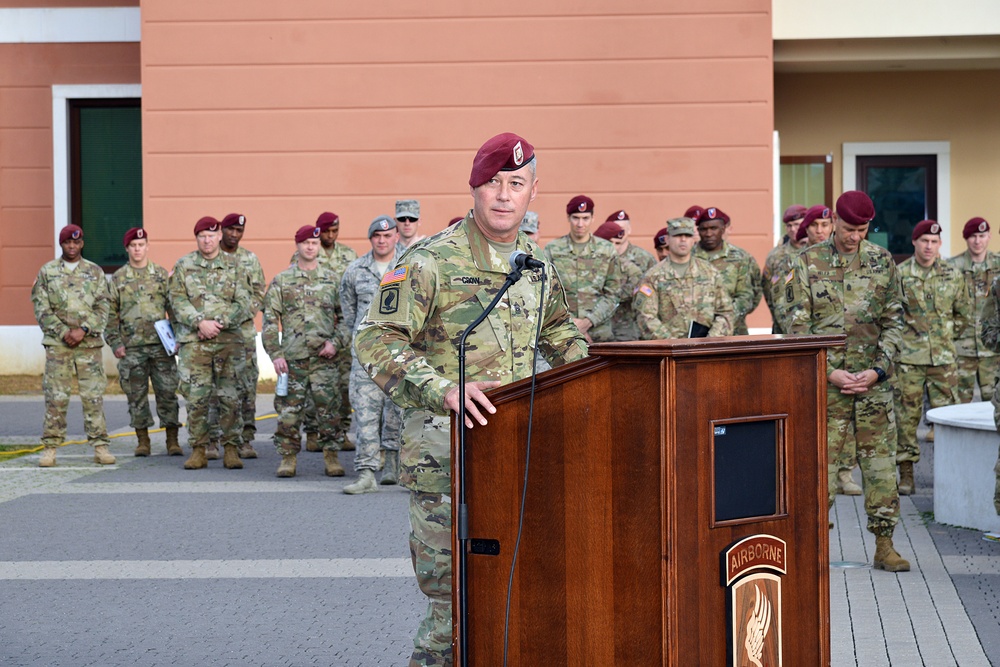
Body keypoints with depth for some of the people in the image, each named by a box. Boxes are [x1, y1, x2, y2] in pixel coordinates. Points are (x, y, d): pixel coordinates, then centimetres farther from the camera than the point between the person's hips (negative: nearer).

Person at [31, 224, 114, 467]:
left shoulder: (95, 272, 9)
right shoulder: (47, 272, 8)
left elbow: (103, 308, 3)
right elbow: (41, 308, 3)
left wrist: (83, 330, -11)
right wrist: (63, 332, -9)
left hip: (89, 343, 0)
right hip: (57, 343, 0)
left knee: (94, 395, -2)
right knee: (55, 397, -1)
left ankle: (100, 446, 2)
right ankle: (50, 448, 5)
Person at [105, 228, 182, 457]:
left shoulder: (162, 275, 8)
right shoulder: (117, 279, 7)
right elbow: (110, 314, 8)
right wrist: (115, 343, -1)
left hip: (161, 344, 0)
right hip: (131, 347, 0)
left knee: (167, 392, -1)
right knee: (136, 395, 4)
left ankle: (172, 440, 6)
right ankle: (143, 440, 13)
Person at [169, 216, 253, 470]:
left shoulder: (234, 265, 8)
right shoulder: (184, 265, 8)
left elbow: (244, 302, 2)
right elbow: (177, 301, 2)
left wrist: (219, 323, -10)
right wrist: (200, 322, -12)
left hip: (229, 338, 0)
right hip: (194, 340, 0)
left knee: (231, 397, 0)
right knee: (196, 397, -1)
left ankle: (231, 449, 7)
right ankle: (198, 450, 7)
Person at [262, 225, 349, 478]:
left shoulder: (333, 280, 10)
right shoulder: (281, 281, 7)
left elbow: (345, 317, 11)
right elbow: (270, 320, 4)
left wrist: (336, 343, -5)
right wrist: (275, 354, -4)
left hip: (325, 357, 1)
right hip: (293, 358, 0)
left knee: (329, 409, 0)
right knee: (289, 410, 0)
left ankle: (331, 456, 11)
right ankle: (288, 456, 10)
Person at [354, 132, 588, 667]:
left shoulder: (537, 265, 13)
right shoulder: (432, 261, -8)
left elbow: (558, 330, 31)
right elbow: (375, 339, -15)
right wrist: (442, 389, -28)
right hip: (446, 457, -6)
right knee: (456, 602, -6)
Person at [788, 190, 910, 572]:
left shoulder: (882, 261, 5)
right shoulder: (808, 262, 0)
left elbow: (894, 321, 5)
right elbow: (799, 325, -2)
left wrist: (878, 370, -7)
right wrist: (829, 372, -11)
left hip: (873, 379, 2)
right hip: (825, 381, -2)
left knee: (880, 461, 3)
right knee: (821, 460, 0)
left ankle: (884, 544, 11)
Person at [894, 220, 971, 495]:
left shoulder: (952, 275, 6)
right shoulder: (899, 275, -3)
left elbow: (965, 314, 17)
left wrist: (948, 335, 11)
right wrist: (904, 337, 1)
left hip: (943, 357, 2)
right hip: (908, 357, -2)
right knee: (907, 415, 0)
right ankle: (906, 474, 8)